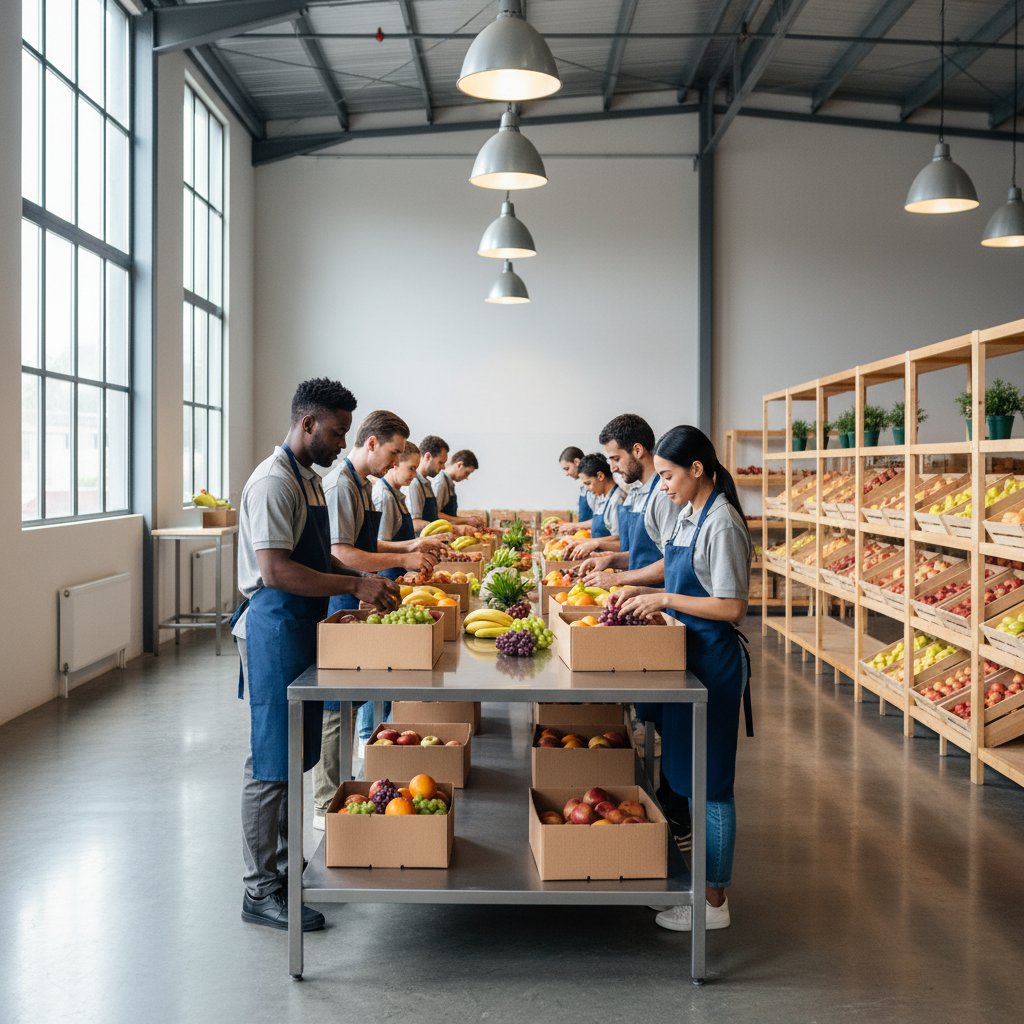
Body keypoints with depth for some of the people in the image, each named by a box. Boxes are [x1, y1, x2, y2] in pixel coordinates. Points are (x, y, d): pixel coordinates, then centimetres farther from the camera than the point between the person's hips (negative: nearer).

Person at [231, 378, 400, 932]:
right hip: (275, 632, -10)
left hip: (301, 631, 10)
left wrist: (364, 579, 8)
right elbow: (275, 570, -25)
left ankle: (281, 867, 29)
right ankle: (260, 891, 7)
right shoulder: (274, 481, -17)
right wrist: (355, 586, -23)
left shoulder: (310, 478, 15)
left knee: (293, 758, 17)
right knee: (271, 763, -2)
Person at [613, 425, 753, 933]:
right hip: (690, 655, 10)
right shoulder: (689, 516, 11)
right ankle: (701, 879, 31)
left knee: (709, 782, 0)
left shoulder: (721, 524, -18)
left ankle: (715, 899, 13)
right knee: (685, 773, 17)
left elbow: (731, 607, -20)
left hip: (714, 661, -10)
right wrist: (643, 592, 8)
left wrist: (665, 599, -17)